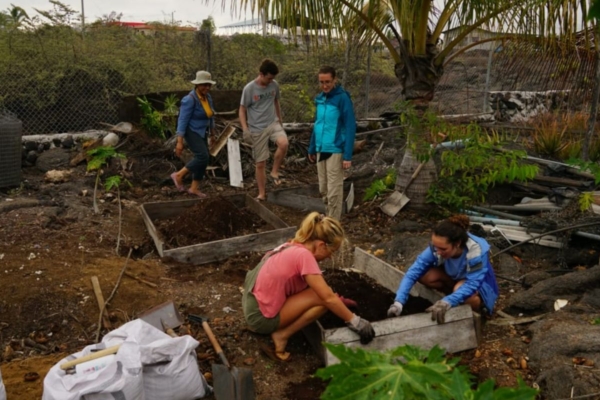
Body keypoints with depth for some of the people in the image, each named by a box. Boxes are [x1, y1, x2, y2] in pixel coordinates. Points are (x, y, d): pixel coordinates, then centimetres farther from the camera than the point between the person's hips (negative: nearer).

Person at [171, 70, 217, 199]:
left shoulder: (207, 97, 3)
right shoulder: (190, 99, -23)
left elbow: (210, 116, 15)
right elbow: (182, 120, -24)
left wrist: (213, 134, 19)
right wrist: (179, 142, -26)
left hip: (201, 132, 9)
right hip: (191, 132, -8)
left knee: (202, 160, 7)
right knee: (203, 157, -19)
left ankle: (194, 188, 17)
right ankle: (178, 175, -3)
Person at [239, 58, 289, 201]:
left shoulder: (274, 85, 0)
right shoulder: (249, 89, -12)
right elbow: (242, 110, -5)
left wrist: (280, 121, 21)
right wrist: (245, 129, -15)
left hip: (273, 123, 3)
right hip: (257, 129, -3)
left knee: (284, 143, -29)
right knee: (260, 163, 2)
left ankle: (274, 173, -7)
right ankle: (262, 193, 18)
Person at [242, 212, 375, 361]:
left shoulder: (293, 246, 6)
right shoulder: (303, 254, -21)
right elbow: (328, 298, -20)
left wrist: (337, 299, 19)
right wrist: (354, 321, -13)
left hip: (255, 307, 9)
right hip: (262, 317, -9)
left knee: (321, 291, 10)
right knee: (322, 298, -14)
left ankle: (279, 328, 9)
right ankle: (282, 335, -6)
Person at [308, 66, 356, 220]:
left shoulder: (342, 98, -12)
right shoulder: (319, 98, 9)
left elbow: (350, 127, -14)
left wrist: (347, 156, -18)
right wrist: (312, 148, 19)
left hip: (335, 151, -7)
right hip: (321, 150, 7)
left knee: (334, 191, -3)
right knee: (323, 190, 14)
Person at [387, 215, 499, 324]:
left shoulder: (476, 251, -37)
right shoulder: (438, 247, -27)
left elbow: (471, 284, -43)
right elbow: (413, 272, -32)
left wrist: (448, 301, -60)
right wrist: (398, 302, -43)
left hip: (479, 287, -4)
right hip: (456, 279, 4)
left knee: (460, 288, -37)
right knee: (425, 276, -22)